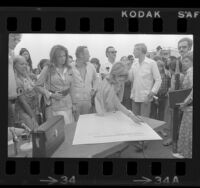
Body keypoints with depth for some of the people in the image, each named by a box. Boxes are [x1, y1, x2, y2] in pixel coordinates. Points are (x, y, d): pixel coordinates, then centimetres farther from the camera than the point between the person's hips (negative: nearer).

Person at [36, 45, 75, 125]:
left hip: (68, 105, 4)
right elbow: (38, 85, -2)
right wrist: (51, 94, -10)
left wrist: (74, 103, 12)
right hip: (54, 106, -4)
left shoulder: (69, 69, 9)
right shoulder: (48, 68, -3)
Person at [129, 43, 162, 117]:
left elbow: (158, 80, -6)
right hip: (135, 97, 5)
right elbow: (130, 79, 11)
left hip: (145, 98, -5)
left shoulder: (152, 63, -5)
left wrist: (152, 92, -17)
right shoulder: (134, 64, 11)